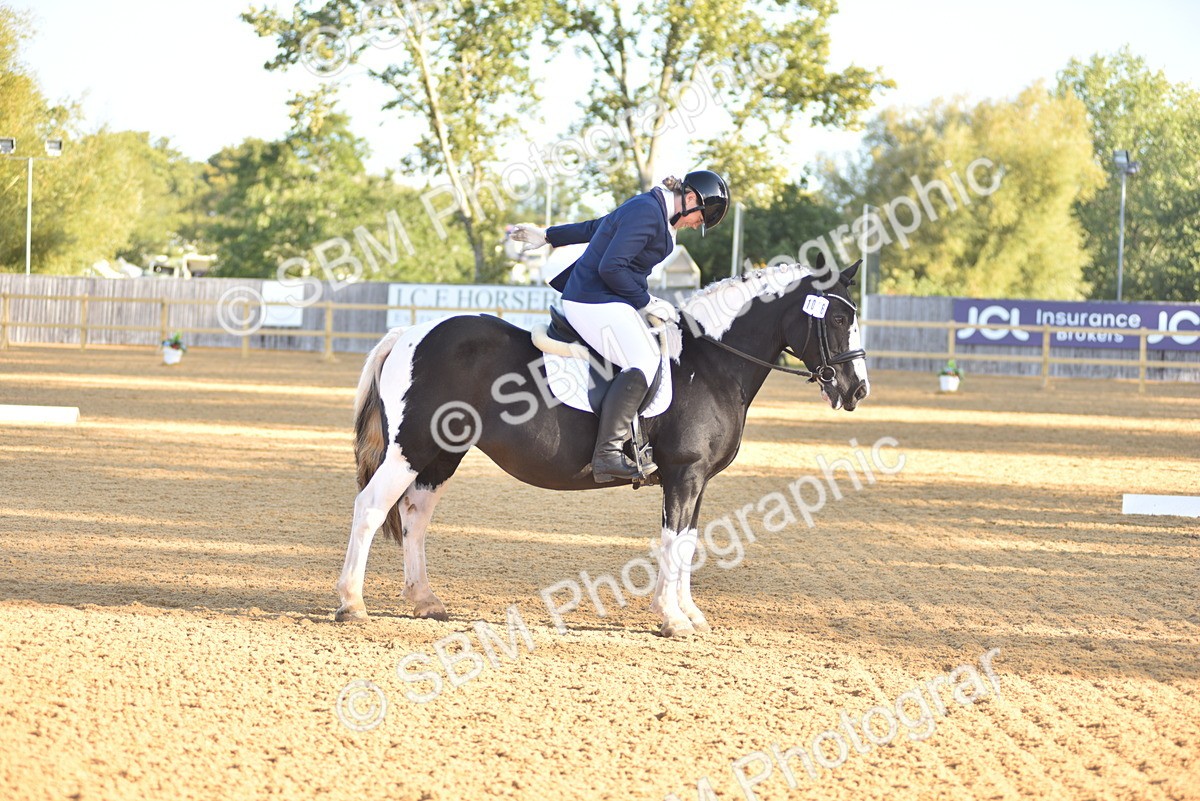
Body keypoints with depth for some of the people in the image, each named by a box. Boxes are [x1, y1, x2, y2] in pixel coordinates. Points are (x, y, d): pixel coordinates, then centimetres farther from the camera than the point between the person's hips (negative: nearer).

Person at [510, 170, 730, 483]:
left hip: (610, 301, 11)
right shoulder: (646, 212, -17)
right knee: (643, 363, -25)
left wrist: (547, 236, 34)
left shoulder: (653, 211, 17)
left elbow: (594, 228, 27)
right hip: (595, 302, -11)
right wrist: (647, 302, -15)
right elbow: (611, 267, -23)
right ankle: (607, 453, -33)